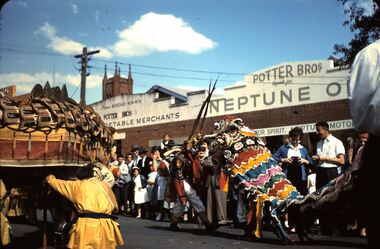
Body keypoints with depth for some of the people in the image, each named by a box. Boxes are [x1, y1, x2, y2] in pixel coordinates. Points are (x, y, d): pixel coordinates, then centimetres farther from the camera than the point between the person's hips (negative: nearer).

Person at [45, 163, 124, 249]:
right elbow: (114, 205, 27)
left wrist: (50, 177, 45)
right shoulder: (105, 186, 16)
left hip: (86, 227, -2)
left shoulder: (77, 185, 10)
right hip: (105, 228, 2)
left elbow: (56, 183, 24)